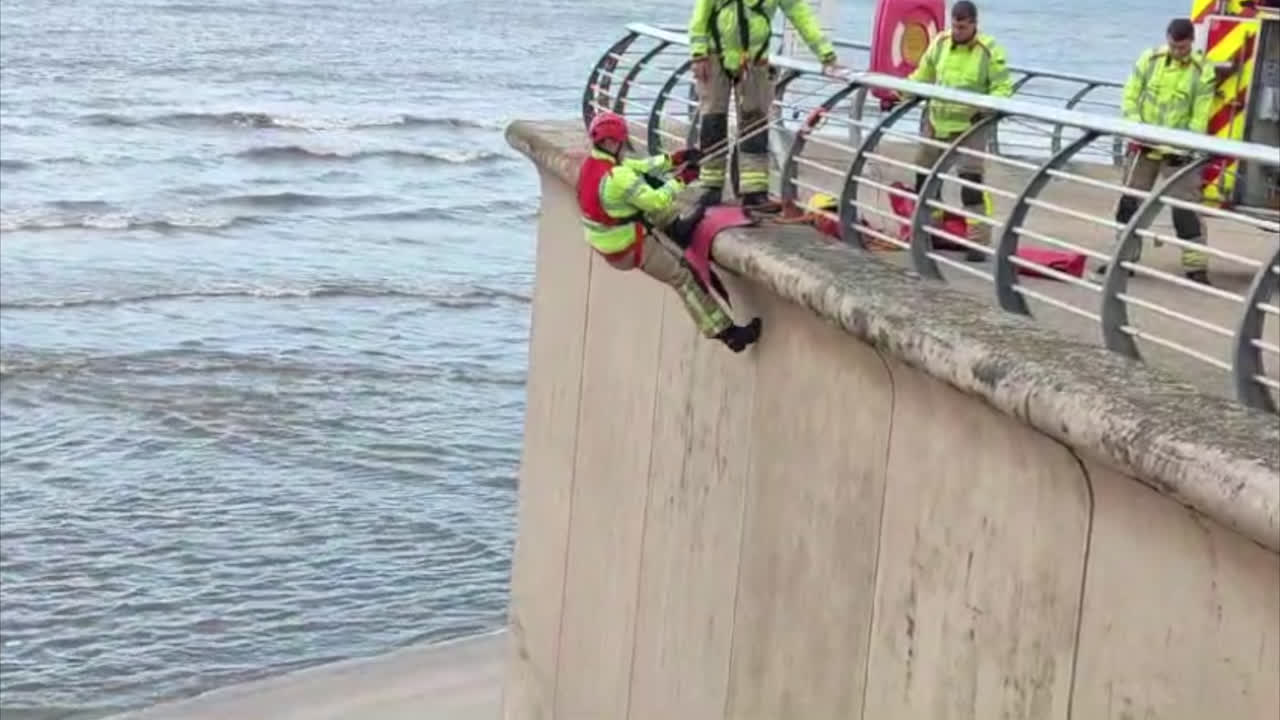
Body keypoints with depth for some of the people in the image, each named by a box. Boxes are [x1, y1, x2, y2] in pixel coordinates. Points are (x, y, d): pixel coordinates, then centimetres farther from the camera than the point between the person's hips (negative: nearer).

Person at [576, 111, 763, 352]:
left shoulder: (590, 165, -2)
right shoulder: (617, 178, -31)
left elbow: (639, 167, 7)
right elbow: (656, 201, -27)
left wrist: (672, 160, 0)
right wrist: (681, 180, -13)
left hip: (606, 241, 9)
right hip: (631, 250, -9)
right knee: (684, 277, -2)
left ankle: (680, 228, 16)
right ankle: (728, 332, 0)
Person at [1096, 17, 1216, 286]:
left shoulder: (1203, 71, -9)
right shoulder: (1149, 59, -3)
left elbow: (1199, 117, -10)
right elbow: (1131, 96, 1)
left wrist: (1183, 148, -19)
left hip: (1177, 151, -3)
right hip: (1144, 145, 3)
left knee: (1186, 208, -6)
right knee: (1129, 202, 10)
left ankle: (1196, 267, -3)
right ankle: (1125, 258, 22)